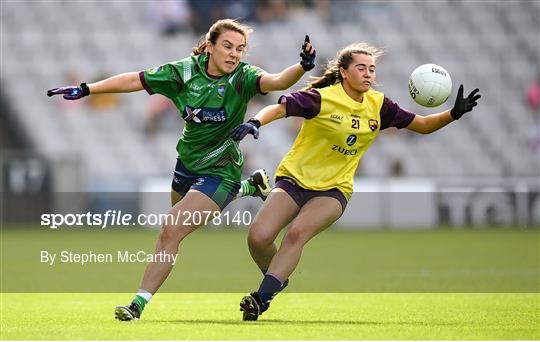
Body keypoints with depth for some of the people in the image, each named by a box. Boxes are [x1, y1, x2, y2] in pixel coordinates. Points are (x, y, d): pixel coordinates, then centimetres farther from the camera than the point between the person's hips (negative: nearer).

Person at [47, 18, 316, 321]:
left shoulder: (242, 78, -21)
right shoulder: (185, 71, -11)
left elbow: (277, 81, -40)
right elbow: (134, 81, -4)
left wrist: (303, 66, -59)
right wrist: (85, 90, -3)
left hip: (219, 170, -6)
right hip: (188, 162, 7)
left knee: (171, 231, -20)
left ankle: (139, 303, -12)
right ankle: (249, 187, 50)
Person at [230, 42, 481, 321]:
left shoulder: (378, 105, 0)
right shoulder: (323, 98, -14)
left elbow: (422, 125, 8)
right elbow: (279, 109, -24)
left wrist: (454, 113, -8)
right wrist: (255, 122, -44)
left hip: (334, 188, 1)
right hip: (295, 178, -1)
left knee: (297, 233, -28)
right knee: (258, 237, -17)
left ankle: (261, 298, -27)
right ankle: (277, 281, 15)